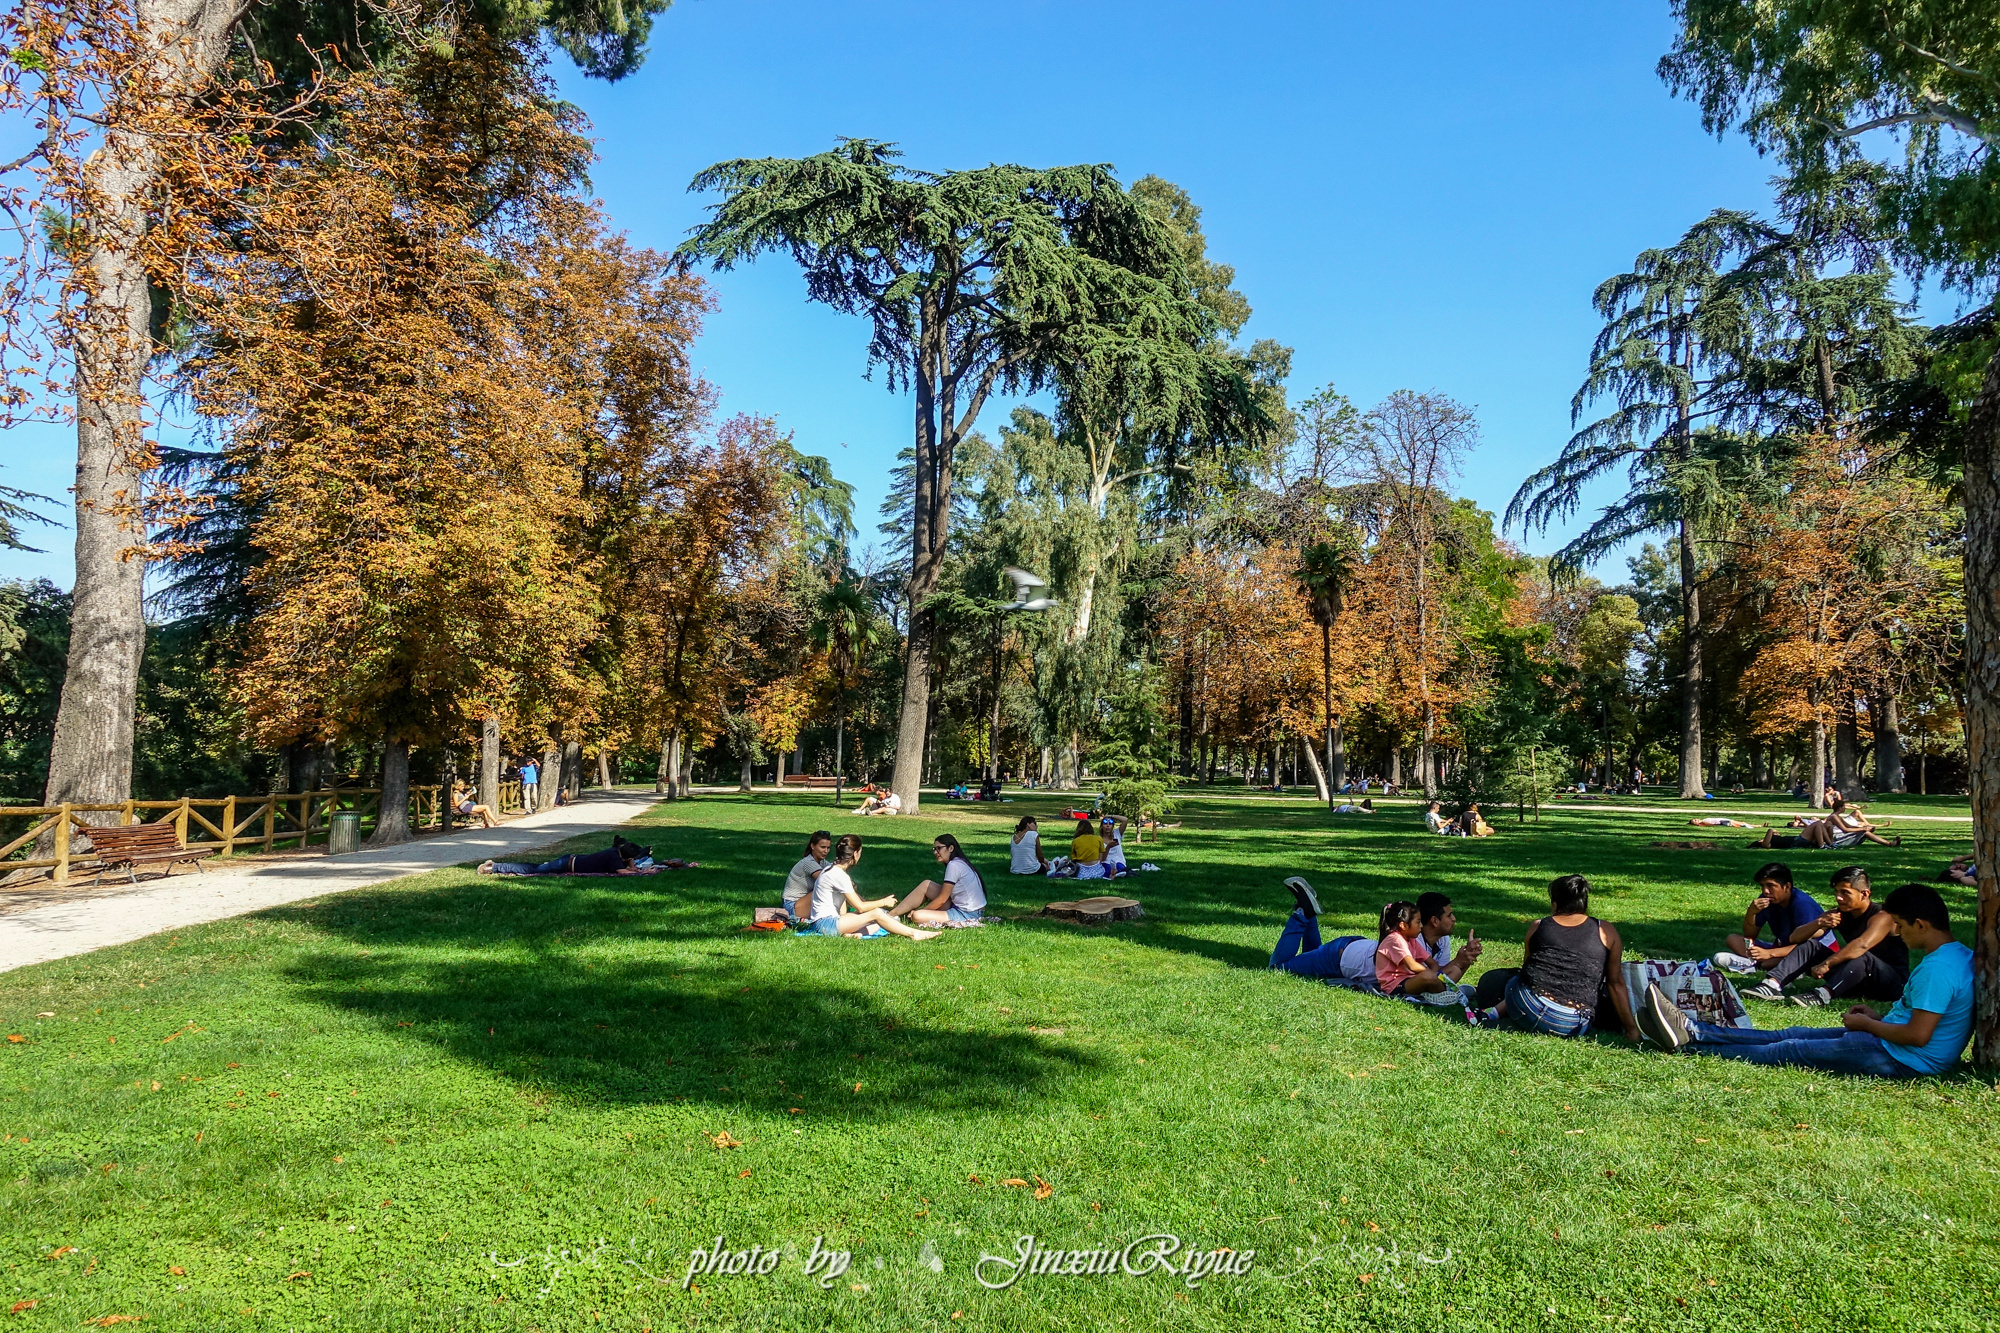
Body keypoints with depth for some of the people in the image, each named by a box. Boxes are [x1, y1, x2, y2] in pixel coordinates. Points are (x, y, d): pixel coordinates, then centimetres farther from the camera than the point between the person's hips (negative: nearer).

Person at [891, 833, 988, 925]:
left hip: (967, 915, -10)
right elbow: (945, 896, 16)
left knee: (917, 917, -22)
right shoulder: (960, 862, 13)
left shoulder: (954, 865, -16)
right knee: (926, 885, 10)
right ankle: (893, 913, 13)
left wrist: (919, 911, 0)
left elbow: (941, 900, -12)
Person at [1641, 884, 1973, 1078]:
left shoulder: (1938, 968, -24)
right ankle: (1693, 1031, 5)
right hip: (1887, 1041, 10)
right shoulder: (1957, 954, 10)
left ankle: (1688, 1044, 2)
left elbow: (1918, 1034, -27)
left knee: (1792, 1049, -4)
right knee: (1793, 1034, 6)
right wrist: (1878, 1017, 11)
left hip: (1902, 1058, -10)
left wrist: (1866, 1024, -12)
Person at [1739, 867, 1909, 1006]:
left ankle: (1823, 994, -53)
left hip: (1892, 983, -6)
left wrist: (1826, 964, -40)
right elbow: (1795, 938, -5)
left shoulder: (1881, 917, -17)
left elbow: (1862, 945, -39)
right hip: (1855, 979, 7)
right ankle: (1773, 984, -28)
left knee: (1861, 957, -36)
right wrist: (1818, 923, -24)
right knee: (1809, 945, -7)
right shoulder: (1839, 915, 3)